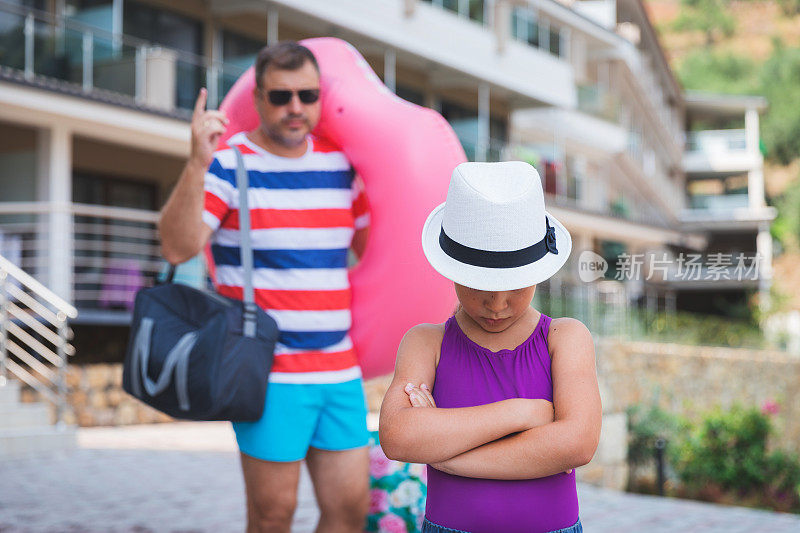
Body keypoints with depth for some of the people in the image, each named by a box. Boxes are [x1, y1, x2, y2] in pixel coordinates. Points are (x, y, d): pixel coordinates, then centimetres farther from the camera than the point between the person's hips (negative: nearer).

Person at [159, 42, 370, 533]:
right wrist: (197, 165, -27)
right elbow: (178, 248, -18)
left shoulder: (340, 163, 11)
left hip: (340, 370, 5)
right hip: (269, 372, -5)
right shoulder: (228, 162, -4)